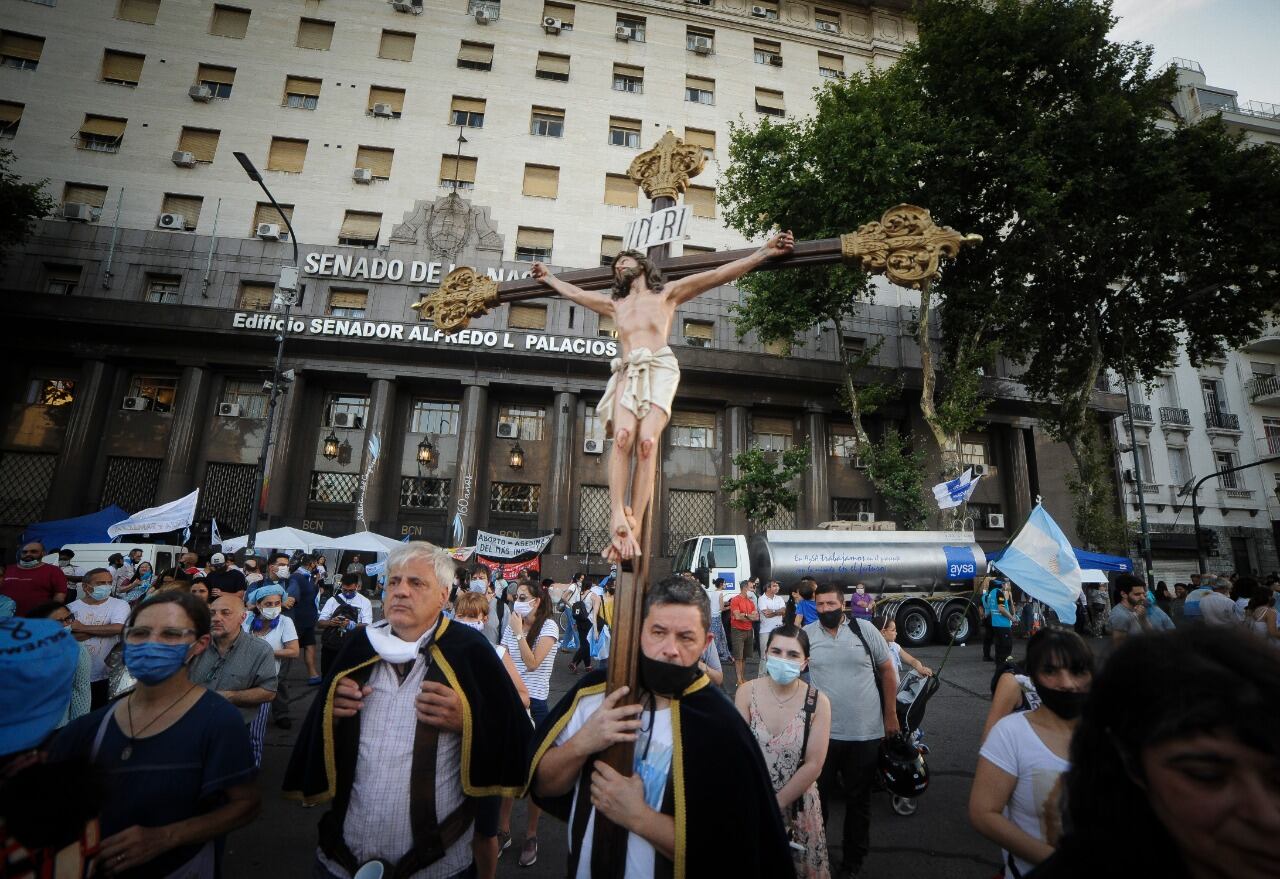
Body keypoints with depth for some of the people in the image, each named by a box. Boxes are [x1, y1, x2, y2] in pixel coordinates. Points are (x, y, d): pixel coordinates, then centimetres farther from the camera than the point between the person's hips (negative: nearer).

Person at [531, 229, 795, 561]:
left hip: (659, 368, -3)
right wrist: (549, 277, 59)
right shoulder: (615, 304, 34)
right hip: (627, 372, 3)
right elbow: (574, 293, 48)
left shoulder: (668, 293, 22)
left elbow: (720, 274, 14)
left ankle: (634, 525, -28)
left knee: (647, 441, -23)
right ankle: (617, 518, -33)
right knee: (623, 437, -25)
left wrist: (765, 252, 9)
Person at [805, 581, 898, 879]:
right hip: (822, 732, 0)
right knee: (818, 796, 11)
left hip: (866, 732, 0)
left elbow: (888, 670, 5)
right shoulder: (806, 635, -5)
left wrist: (890, 714, 6)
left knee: (859, 798, 17)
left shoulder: (865, 629, -5)